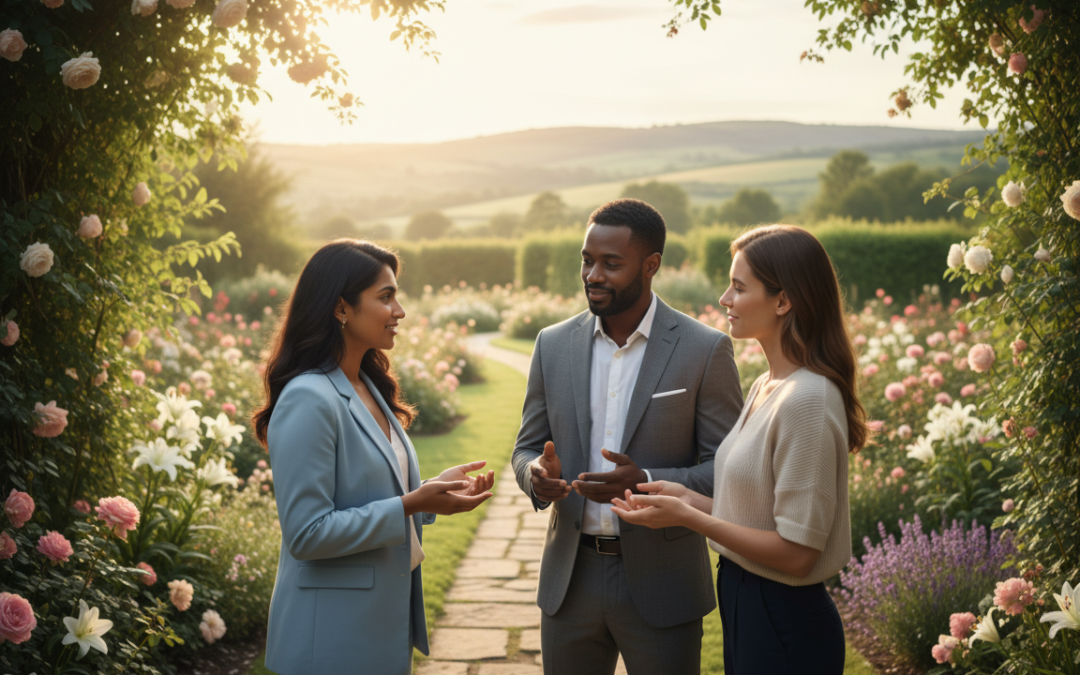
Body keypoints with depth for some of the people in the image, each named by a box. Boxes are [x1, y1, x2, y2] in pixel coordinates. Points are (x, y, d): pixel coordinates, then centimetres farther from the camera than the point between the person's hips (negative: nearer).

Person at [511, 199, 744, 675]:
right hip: (570, 578, 3)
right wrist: (537, 474, -14)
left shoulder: (705, 350, -7)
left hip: (661, 583, -3)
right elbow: (526, 448, 10)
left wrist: (647, 483, -23)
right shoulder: (554, 345, 4)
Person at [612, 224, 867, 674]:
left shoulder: (806, 401, -22)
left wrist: (688, 517, -17)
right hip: (744, 604, 9)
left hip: (784, 624, -9)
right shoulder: (766, 387, 8)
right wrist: (689, 498, 0)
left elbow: (796, 552, -22)